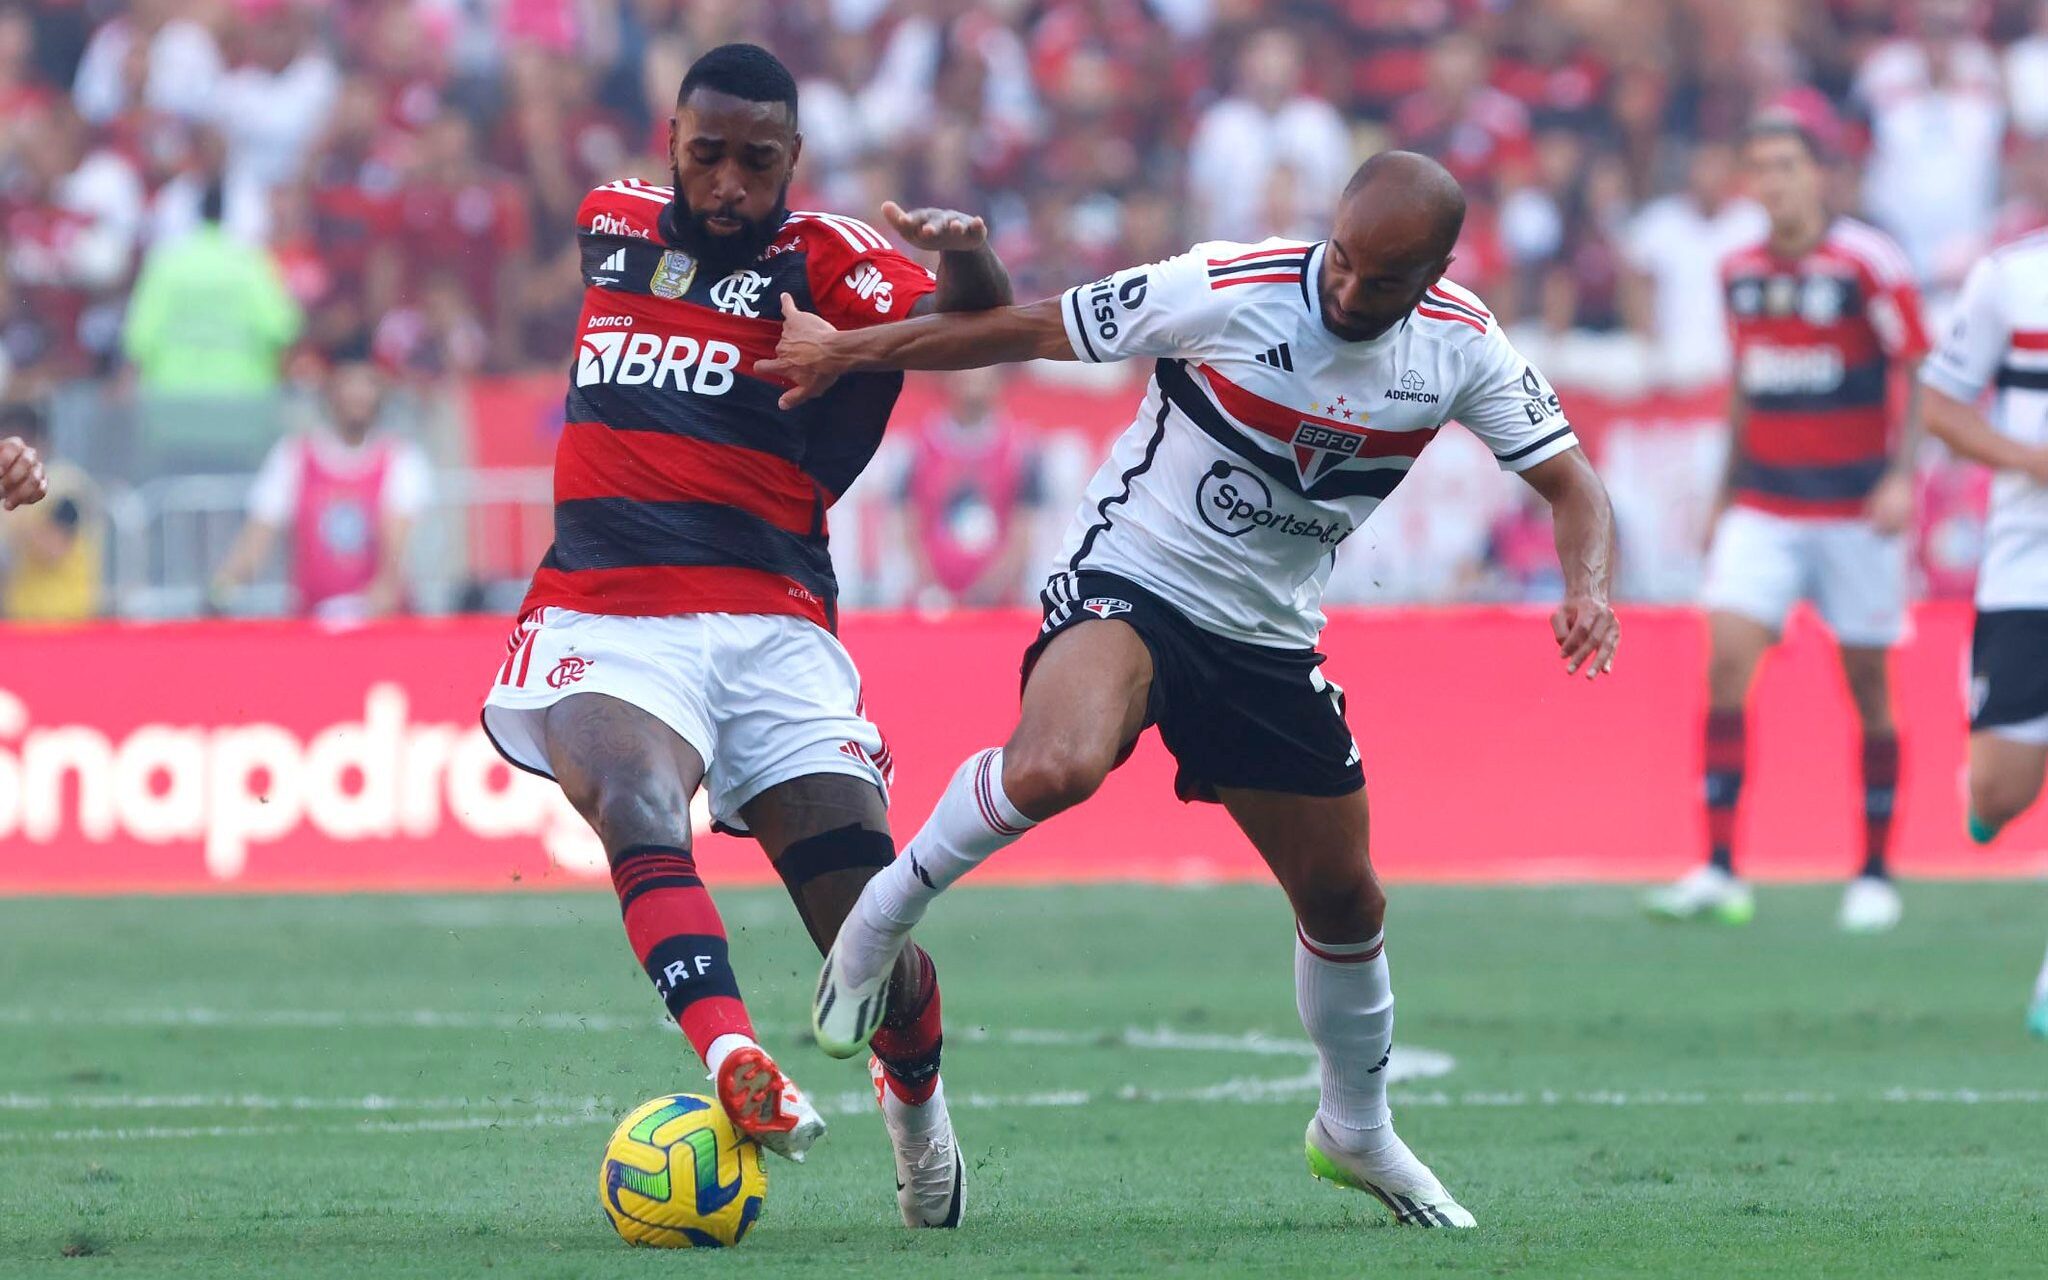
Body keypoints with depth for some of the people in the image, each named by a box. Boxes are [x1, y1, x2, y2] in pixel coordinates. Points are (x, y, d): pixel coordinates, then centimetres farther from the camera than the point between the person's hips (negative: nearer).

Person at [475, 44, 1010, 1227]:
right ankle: (737, 1067, -53)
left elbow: (971, 328, -16)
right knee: (636, 801, -34)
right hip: (605, 619, 2)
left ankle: (916, 1096, 30)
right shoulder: (613, 222, 14)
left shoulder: (819, 258, 1)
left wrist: (969, 264, -37)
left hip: (770, 628, -2)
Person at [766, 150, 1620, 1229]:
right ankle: (882, 915, -10)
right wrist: (844, 351, -3)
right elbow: (1030, 330, -9)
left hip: (1270, 642, 5)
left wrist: (1587, 588, -21)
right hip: (1130, 580, -5)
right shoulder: (1227, 292, -20)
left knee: (1345, 903, 11)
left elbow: (1571, 483, 1)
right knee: (1056, 768, -37)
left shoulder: (1460, 348, -7)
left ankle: (1357, 1133, 37)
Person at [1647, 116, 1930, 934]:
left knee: (1868, 688, 3)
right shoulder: (1740, 273, 7)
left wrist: (1900, 476, -20)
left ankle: (1876, 874, 17)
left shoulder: (1867, 263, -9)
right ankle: (1719, 872, -13)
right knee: (1726, 663, -12)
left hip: (1854, 512, -4)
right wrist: (1727, 492, 20)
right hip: (1764, 510, 4)